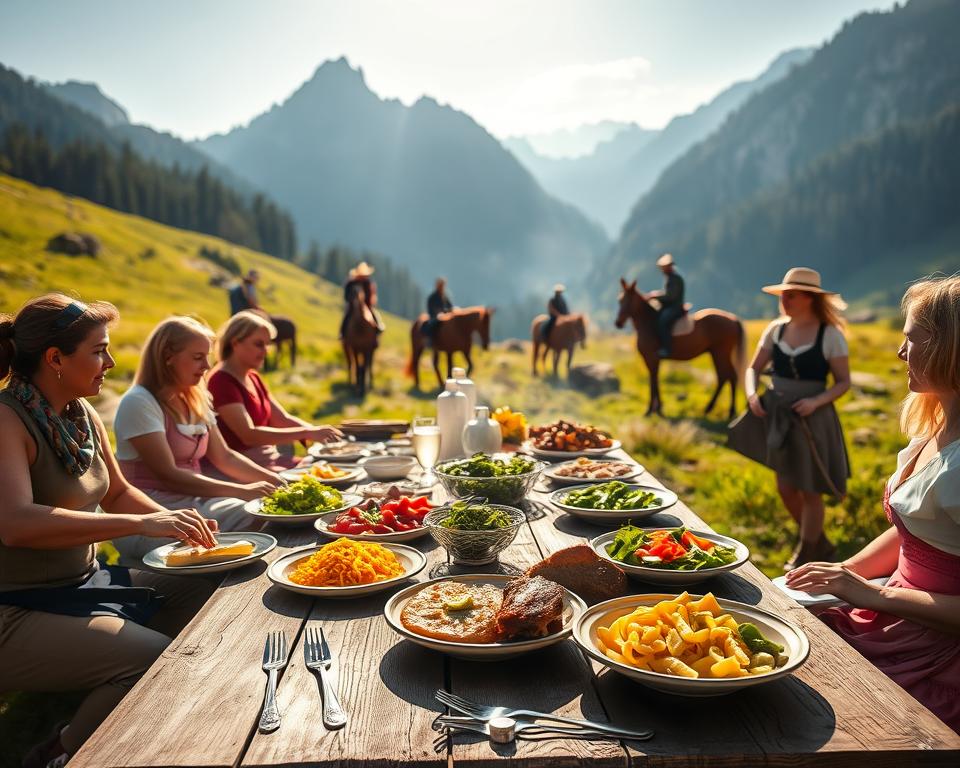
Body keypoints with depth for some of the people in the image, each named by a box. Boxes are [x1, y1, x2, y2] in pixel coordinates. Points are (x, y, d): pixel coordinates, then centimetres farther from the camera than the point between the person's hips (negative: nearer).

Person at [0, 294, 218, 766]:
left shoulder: (83, 415, 6)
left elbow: (118, 493, 18)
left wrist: (174, 521, 0)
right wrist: (139, 524, -35)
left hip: (83, 583, 9)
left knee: (211, 602, 2)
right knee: (160, 658, -26)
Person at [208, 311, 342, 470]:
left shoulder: (253, 378, 15)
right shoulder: (222, 381, -13)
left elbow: (283, 419, 13)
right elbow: (249, 435, -23)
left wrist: (317, 432, -6)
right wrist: (306, 433, -26)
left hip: (270, 459, 8)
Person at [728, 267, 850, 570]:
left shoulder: (830, 335, -12)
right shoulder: (776, 329, 1)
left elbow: (844, 382, -8)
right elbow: (753, 369, 6)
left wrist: (816, 401, -25)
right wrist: (751, 394, -13)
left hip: (812, 419, -5)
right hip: (778, 417, 6)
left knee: (809, 491, 6)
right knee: (786, 489, 15)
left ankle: (806, 555, 25)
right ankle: (819, 543, 37)